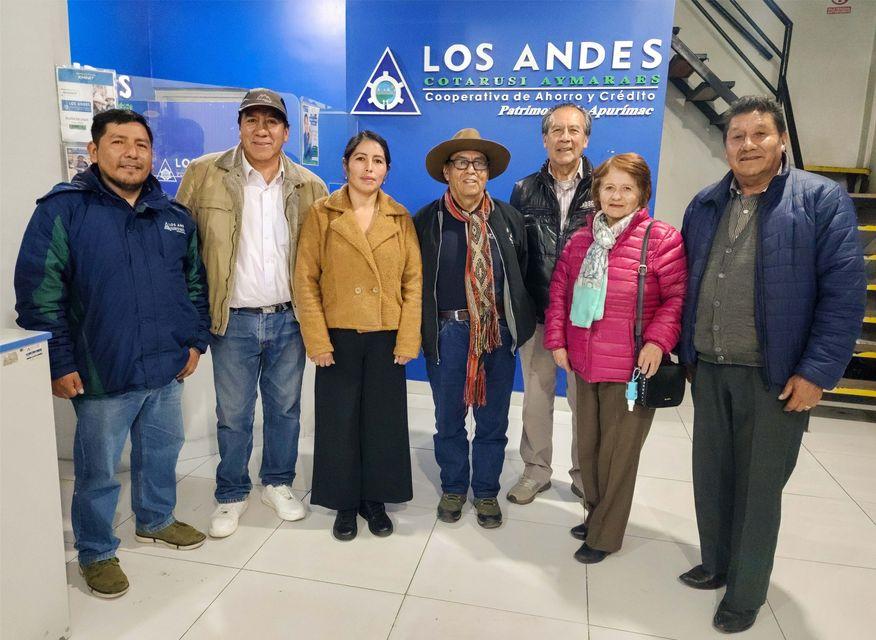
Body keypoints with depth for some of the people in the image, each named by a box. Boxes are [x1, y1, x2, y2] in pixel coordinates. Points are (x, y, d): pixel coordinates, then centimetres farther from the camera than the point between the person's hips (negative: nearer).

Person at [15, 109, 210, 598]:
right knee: (97, 471, 10)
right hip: (102, 375, -4)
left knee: (162, 454, 20)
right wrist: (60, 364, -12)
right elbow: (38, 292, -11)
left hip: (168, 371, 5)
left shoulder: (175, 216, 7)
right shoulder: (64, 209, -8)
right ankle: (96, 553, 31)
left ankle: (156, 520, 43)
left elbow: (196, 282, 14)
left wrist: (196, 340, 8)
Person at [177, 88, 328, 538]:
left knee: (285, 408, 14)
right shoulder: (204, 175, -3)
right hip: (234, 320, -1)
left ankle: (278, 484, 34)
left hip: (288, 318, 2)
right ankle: (231, 495, 30)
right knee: (233, 415, 10)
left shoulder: (309, 187, 3)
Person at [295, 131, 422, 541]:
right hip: (339, 337, -1)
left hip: (387, 337, 1)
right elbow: (306, 280, -4)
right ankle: (345, 502, 26)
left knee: (383, 422, 9)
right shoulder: (322, 214, 0)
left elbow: (414, 280, 1)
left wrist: (408, 339, -7)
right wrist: (317, 341, -10)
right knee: (339, 421, 8)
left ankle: (375, 499, 27)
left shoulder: (400, 218, 4)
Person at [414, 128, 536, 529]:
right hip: (448, 331, -1)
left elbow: (522, 273, 8)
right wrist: (425, 327, -2)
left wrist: (515, 318, 5)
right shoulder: (426, 221, -3)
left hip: (499, 331, 2)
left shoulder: (508, 218, 3)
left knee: (493, 420, 13)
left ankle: (486, 492, 33)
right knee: (449, 419, 13)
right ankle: (454, 488, 35)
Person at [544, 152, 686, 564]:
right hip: (584, 363, 6)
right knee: (586, 448, 18)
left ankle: (604, 535, 27)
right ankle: (596, 513, 42)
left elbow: (678, 296, -9)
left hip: (631, 369, -5)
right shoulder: (582, 239, 7)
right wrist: (557, 340, 3)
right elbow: (560, 290, 10)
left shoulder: (661, 239, -9)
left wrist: (658, 341, -20)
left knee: (618, 453, 8)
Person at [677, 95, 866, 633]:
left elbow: (845, 293, -11)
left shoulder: (823, 199, -7)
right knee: (711, 477, 16)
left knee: (758, 488, 8)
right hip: (709, 371, 5)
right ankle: (716, 564, 38)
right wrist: (686, 352, 10)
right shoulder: (704, 205, 9)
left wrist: (816, 372, -15)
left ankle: (746, 594, 27)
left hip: (775, 377, -4)